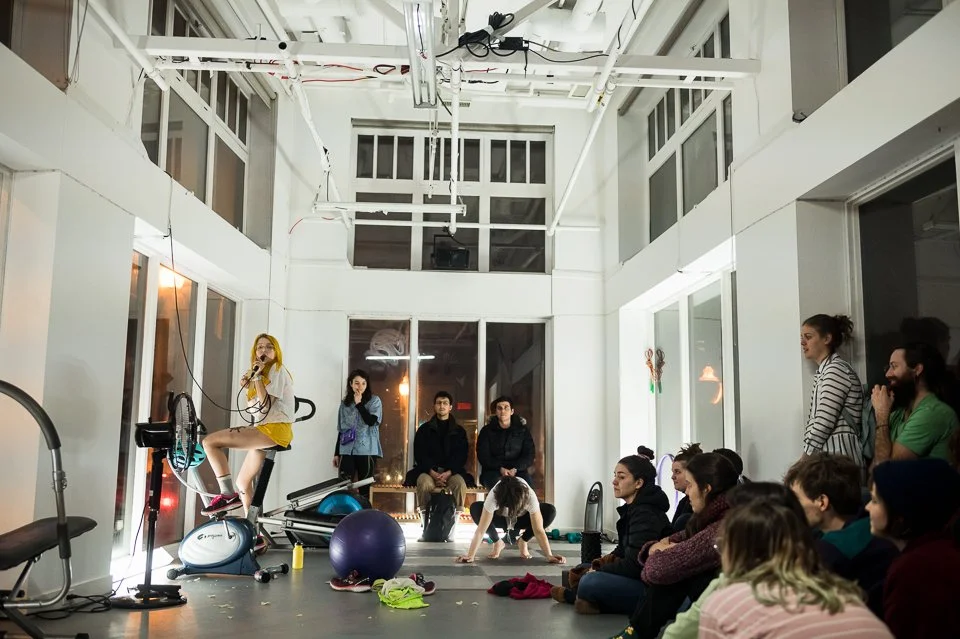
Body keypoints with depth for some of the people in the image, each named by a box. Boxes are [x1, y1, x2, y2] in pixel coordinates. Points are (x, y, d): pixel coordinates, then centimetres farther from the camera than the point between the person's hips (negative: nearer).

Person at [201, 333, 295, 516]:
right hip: (265, 430, 10)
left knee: (210, 441, -17)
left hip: (275, 429, -10)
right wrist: (248, 387, 3)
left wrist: (257, 377, -13)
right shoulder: (262, 372, 24)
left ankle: (228, 494, -16)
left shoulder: (277, 369, -4)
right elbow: (254, 407, 15)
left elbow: (265, 405, -16)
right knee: (242, 483, 14)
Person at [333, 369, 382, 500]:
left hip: (366, 451, -2)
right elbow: (341, 429, 16)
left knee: (364, 487, 0)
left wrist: (359, 403, -9)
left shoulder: (374, 401, 2)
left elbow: (371, 421, -13)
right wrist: (337, 453, 15)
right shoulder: (345, 403, 11)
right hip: (347, 451, 2)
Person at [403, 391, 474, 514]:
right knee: (425, 483, -35)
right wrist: (432, 473, -14)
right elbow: (420, 454, 4)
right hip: (428, 470, 0)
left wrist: (448, 473, -15)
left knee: (460, 483, -33)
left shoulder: (459, 431, 14)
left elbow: (461, 455, 5)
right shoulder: (424, 429, 13)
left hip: (452, 471, 0)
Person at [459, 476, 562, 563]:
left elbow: (539, 530, -38)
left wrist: (549, 556, -46)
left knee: (550, 511, -30)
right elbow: (481, 530, -39)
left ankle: (522, 541, -3)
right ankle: (497, 543, -5)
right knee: (475, 508, -32)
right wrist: (470, 555, -47)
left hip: (522, 519, 0)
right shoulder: (494, 496, -40)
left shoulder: (530, 496, -39)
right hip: (501, 518, 0)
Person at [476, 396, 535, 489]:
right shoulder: (487, 431, 12)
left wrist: (515, 469, -13)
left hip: (518, 471, 1)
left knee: (528, 484, -31)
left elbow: (529, 456, 6)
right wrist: (500, 469, -14)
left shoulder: (523, 430, 14)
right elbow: (483, 456, 2)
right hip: (493, 471, -1)